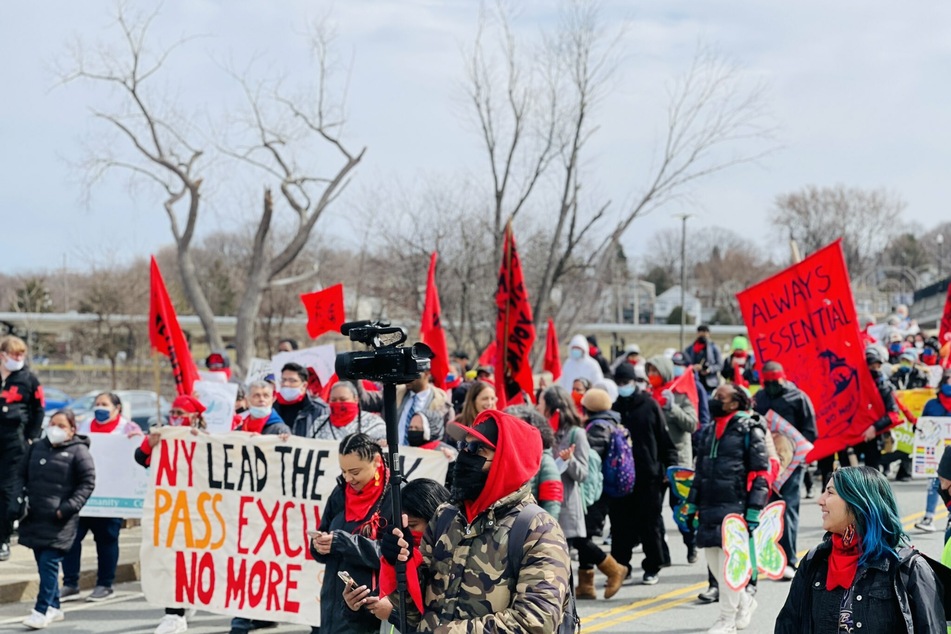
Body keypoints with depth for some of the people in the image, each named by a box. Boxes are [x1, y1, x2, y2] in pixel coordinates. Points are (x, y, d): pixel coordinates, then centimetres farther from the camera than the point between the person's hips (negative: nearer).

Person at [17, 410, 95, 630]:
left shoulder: (79, 452, -4)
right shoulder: (37, 447, 13)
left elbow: (87, 483, -6)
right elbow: (22, 475, 21)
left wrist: (69, 507, -14)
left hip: (59, 520, -6)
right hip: (35, 516, 6)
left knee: (49, 563, -11)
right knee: (43, 562, 11)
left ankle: (42, 610, -10)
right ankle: (54, 606, 23)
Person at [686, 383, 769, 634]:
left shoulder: (750, 430, -6)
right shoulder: (709, 431, 15)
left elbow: (761, 474, -10)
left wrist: (754, 510, -16)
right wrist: (692, 506, 18)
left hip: (735, 507, -7)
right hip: (710, 508, 7)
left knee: (729, 561, -7)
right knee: (713, 561, 9)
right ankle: (745, 602, 30)